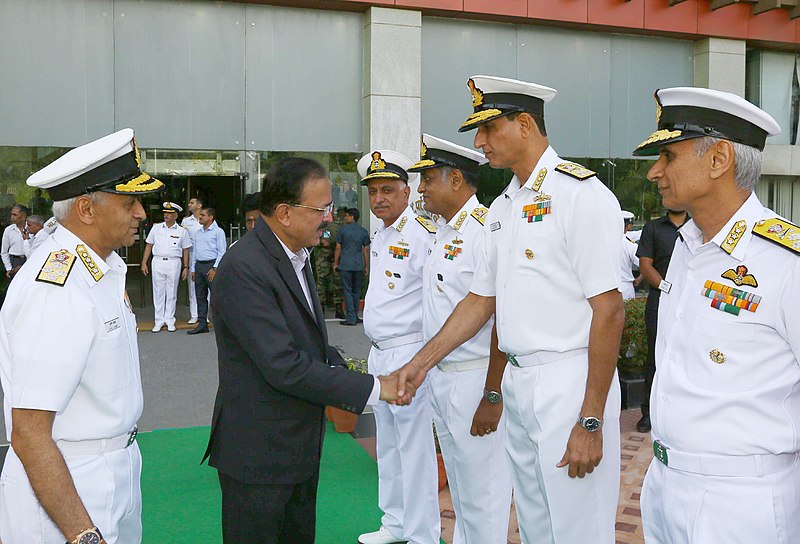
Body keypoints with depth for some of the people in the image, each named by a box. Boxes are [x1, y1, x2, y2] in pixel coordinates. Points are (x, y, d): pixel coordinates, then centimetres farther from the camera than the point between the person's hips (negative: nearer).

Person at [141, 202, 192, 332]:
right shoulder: (156, 228, 7)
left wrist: (185, 267, 2)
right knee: (158, 292, 4)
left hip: (174, 263, -1)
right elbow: (149, 245, 10)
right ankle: (159, 320, 10)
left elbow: (185, 250, 6)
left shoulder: (182, 231, 3)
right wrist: (144, 263, 5)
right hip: (158, 262, 1)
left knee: (172, 293, 4)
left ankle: (170, 320, 12)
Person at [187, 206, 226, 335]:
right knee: (200, 296, 7)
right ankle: (202, 324, 12)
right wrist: (193, 269, 13)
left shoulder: (218, 232, -3)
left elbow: (222, 252, -8)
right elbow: (194, 251, 20)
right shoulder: (198, 233, 17)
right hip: (199, 265, 7)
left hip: (211, 265, -7)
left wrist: (214, 269, -14)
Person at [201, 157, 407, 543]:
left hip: (300, 447, 9)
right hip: (258, 451, -9)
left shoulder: (297, 255, 8)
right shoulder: (244, 268, -23)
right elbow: (283, 366, -27)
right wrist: (372, 388, -21)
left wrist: (340, 371, -3)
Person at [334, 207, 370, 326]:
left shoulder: (343, 230, -3)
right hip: (359, 265, 3)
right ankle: (355, 316, 18)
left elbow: (338, 248, -1)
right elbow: (366, 250, 7)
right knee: (356, 291, 13)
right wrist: (366, 266, 13)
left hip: (345, 265, -3)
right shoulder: (363, 231, 5)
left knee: (348, 291, 0)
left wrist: (335, 263, 8)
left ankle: (351, 318, -4)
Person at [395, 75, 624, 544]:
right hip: (517, 382, 8)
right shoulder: (503, 207, 13)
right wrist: (421, 362, 12)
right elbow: (481, 301, 18)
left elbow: (609, 310, -17)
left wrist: (591, 421, -18)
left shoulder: (581, 193, -13)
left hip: (568, 382, -8)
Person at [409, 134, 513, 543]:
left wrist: (493, 396, -22)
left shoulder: (485, 229, -18)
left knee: (482, 496, 4)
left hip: (475, 381, -9)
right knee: (459, 489, 23)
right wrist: (425, 371, 14)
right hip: (440, 376, 9)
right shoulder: (442, 232, 12)